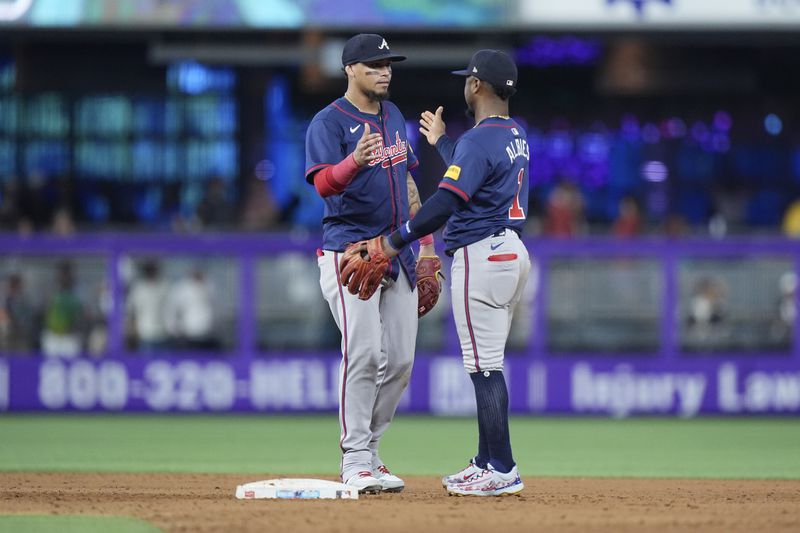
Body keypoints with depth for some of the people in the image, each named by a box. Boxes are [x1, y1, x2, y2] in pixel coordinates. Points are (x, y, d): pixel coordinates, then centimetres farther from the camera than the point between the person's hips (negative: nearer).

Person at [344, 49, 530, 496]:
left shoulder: (479, 140, -16)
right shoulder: (517, 135, 14)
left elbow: (446, 203, -23)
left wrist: (397, 241, -16)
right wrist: (442, 142, 42)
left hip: (481, 255, -10)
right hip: (513, 253, 10)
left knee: (484, 366, -9)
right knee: (487, 364, 16)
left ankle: (503, 471, -11)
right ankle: (488, 463, 20)